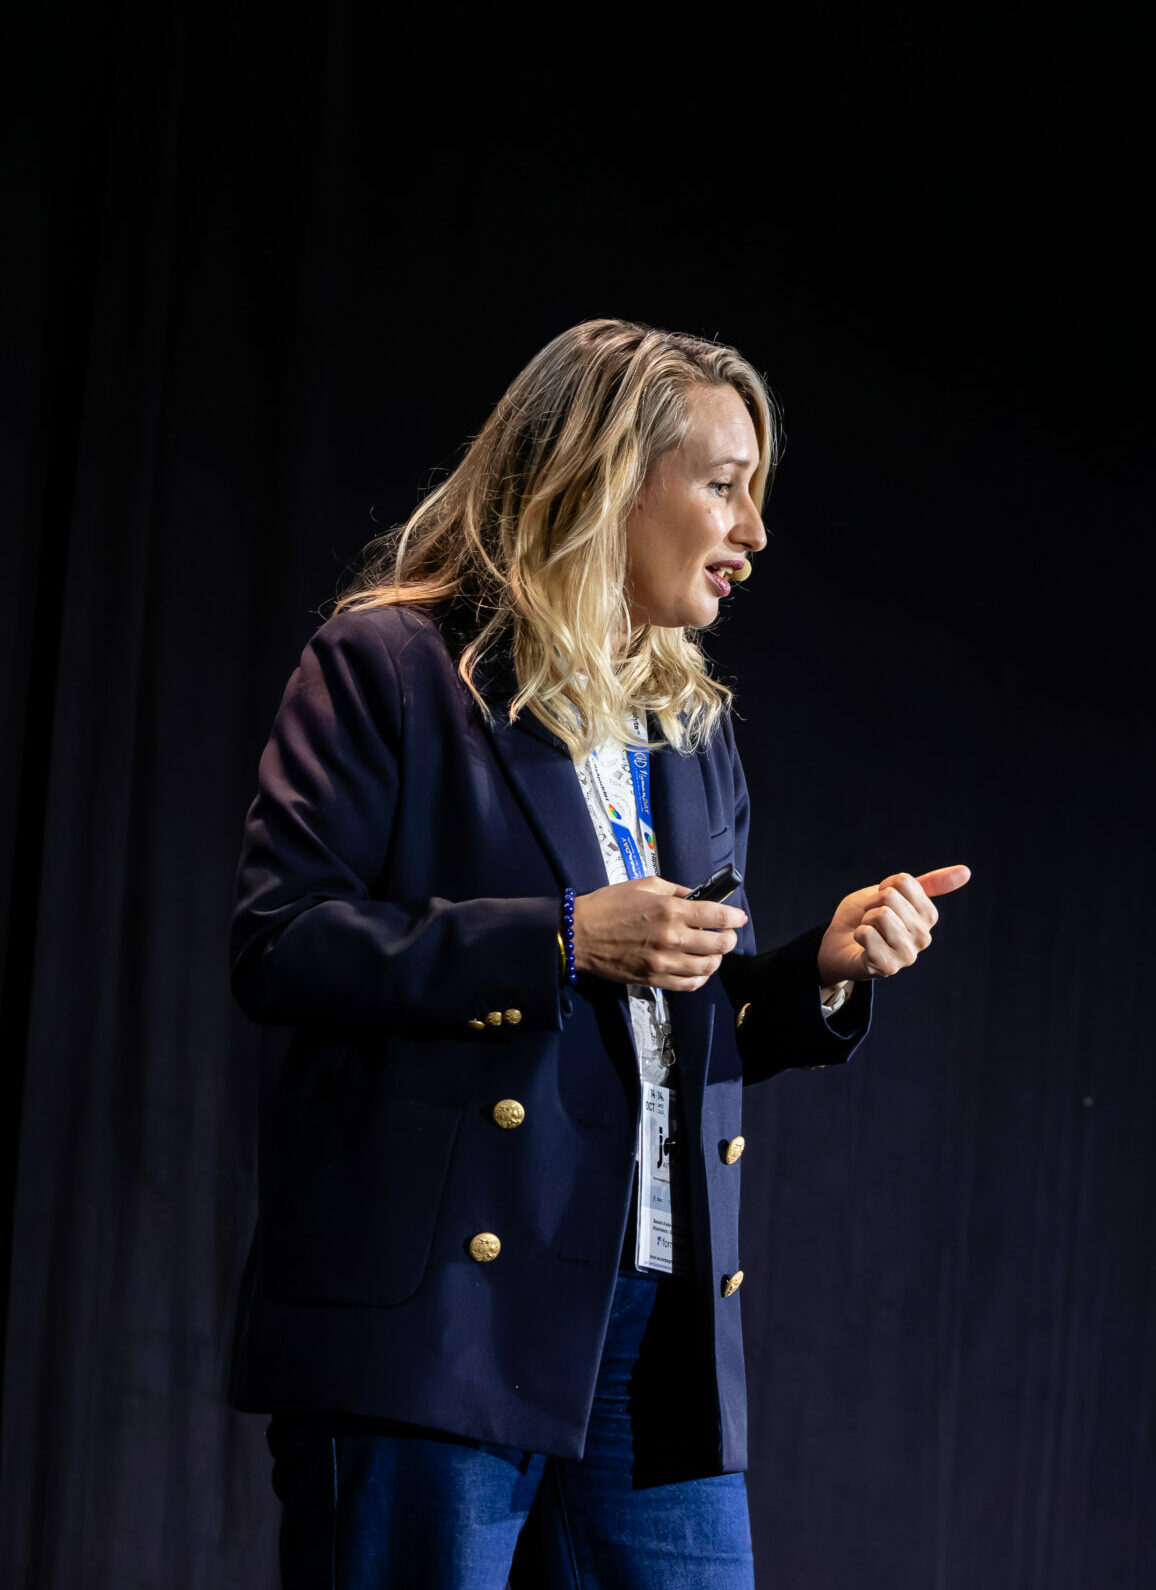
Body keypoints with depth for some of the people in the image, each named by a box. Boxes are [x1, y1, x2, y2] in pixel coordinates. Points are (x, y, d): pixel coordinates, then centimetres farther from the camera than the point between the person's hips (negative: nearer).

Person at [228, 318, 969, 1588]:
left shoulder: (693, 729, 21)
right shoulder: (391, 665, -1)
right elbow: (279, 947, -11)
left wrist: (822, 968, 4)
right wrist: (563, 941, -16)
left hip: (661, 1326, 6)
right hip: (436, 1309, -6)